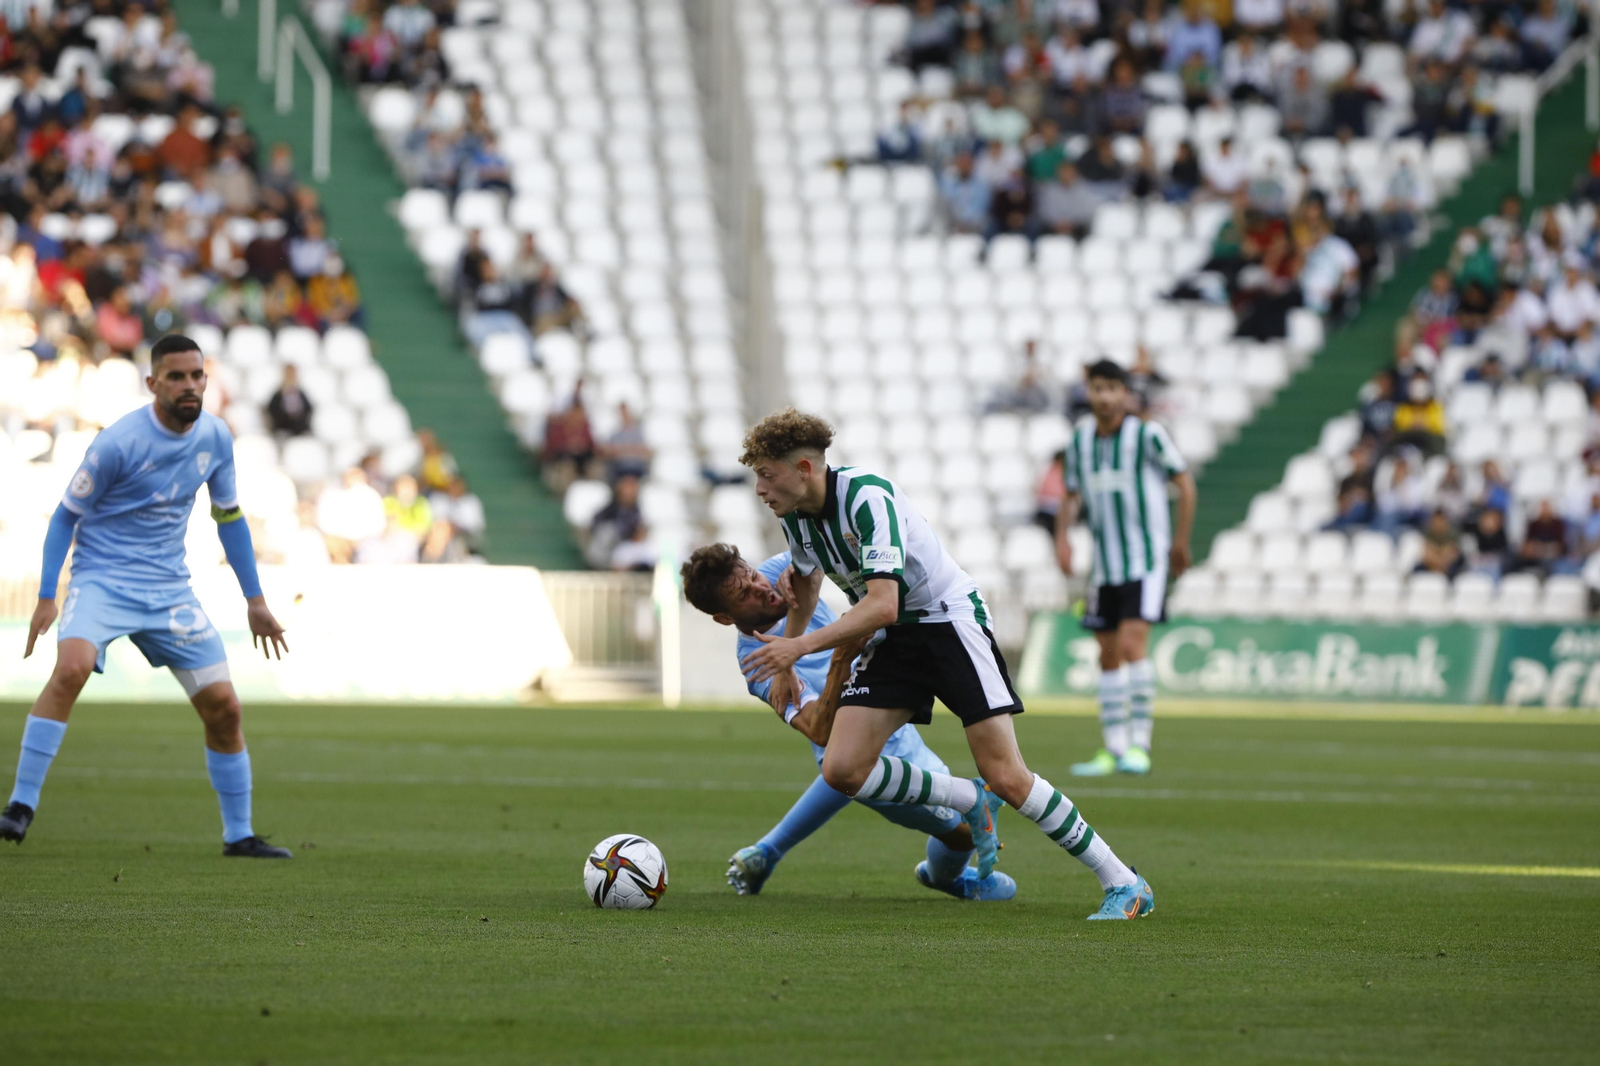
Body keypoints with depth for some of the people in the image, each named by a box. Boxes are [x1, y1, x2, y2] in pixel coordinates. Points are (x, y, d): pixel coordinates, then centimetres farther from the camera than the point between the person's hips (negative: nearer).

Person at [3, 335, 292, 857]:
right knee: (72, 666, -32)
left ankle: (239, 835, 18)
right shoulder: (118, 442, -16)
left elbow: (228, 516, 15)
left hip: (169, 589, 5)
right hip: (102, 579, -5)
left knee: (223, 706, 1)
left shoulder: (215, 437, 1)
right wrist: (46, 597, -14)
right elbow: (66, 516, -6)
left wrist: (255, 600, 15)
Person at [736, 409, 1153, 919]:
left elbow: (881, 605, -35)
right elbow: (807, 578, 22)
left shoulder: (868, 498, -27)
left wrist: (800, 646, -36)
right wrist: (784, 661, 27)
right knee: (842, 770, -11)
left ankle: (1123, 883, -4)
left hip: (950, 618, -8)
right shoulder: (795, 515, -1)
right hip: (893, 641, 8)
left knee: (1006, 777, -15)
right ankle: (971, 802, 11)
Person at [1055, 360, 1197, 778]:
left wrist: (1181, 542, 1)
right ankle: (1114, 749, 14)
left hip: (1146, 558, -6)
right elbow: (1072, 495, 18)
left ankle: (1139, 744, -15)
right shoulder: (1080, 438, 6)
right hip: (1104, 563, 6)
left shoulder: (1147, 435, -10)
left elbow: (1185, 483, -2)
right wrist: (1061, 535, 1)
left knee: (1132, 643, -18)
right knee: (1109, 654, 7)